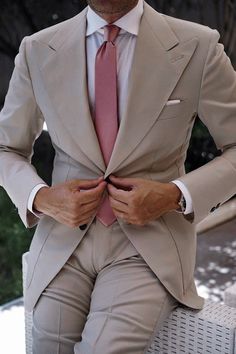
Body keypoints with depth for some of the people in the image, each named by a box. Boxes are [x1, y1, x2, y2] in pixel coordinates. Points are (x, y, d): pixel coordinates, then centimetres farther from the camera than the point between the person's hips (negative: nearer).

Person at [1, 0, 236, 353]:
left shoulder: (197, 48, -6)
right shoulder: (38, 51, 1)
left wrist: (177, 197, -15)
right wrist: (41, 198, -11)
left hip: (151, 240, -2)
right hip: (65, 235, 2)